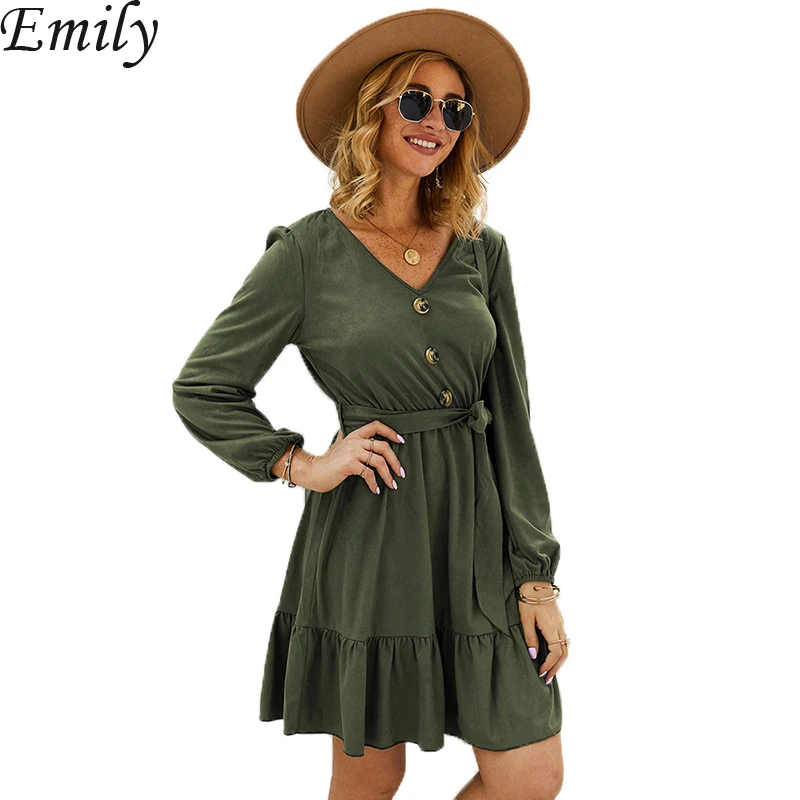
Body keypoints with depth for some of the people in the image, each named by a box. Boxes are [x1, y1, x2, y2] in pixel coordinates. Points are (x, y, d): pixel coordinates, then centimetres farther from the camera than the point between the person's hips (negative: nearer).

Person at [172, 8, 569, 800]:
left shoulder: (483, 250, 5)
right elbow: (201, 388, 2)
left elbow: (510, 415, 4)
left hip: (479, 527, 3)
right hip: (367, 536, -3)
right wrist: (302, 464, -10)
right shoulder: (309, 251, -4)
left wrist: (536, 575, 0)